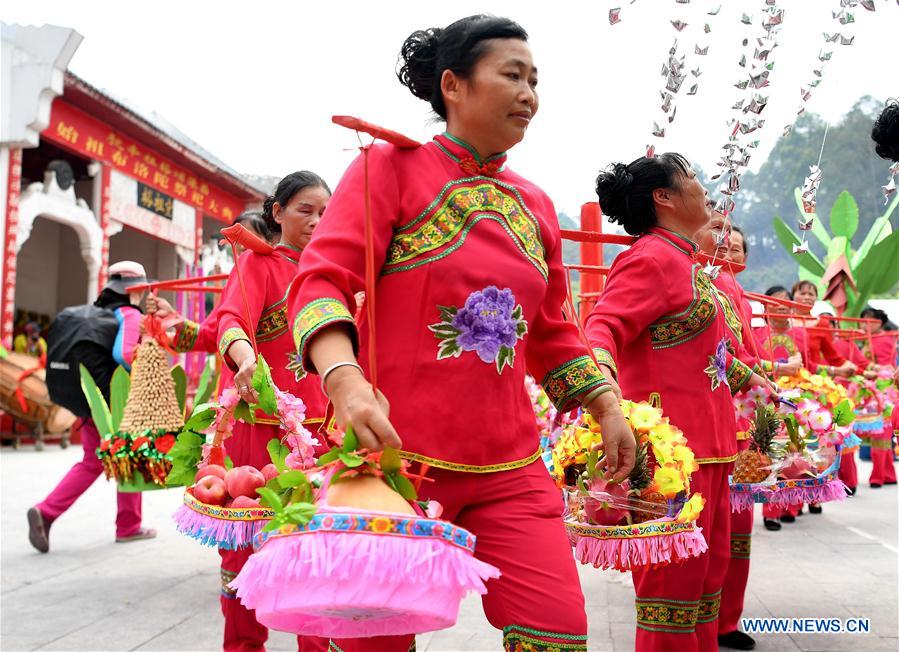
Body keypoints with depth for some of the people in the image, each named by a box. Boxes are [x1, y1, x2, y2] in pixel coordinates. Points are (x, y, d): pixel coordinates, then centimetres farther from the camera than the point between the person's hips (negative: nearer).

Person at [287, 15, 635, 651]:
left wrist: (608, 409, 14)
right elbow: (322, 280, -11)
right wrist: (344, 380, -29)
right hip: (396, 453, -4)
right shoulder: (391, 165, -1)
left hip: (511, 467, 5)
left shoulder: (535, 205, 14)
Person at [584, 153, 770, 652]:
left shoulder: (685, 261, 18)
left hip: (708, 441, 10)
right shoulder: (651, 258, -12)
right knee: (674, 580, -4)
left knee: (708, 572, 18)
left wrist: (749, 377, 39)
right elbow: (602, 327, -24)